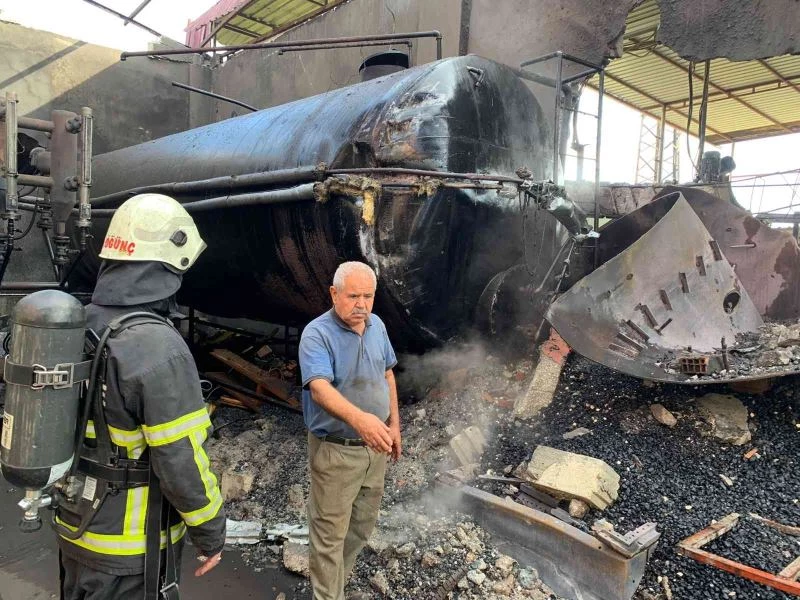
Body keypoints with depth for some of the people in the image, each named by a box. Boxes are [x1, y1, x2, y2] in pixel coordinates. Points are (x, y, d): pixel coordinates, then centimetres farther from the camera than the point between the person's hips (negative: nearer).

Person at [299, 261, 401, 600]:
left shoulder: (377, 325, 1)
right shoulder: (317, 334, -21)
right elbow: (320, 388, -36)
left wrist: (394, 424, 11)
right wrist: (359, 418, -53)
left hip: (375, 446, 7)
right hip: (336, 451, -7)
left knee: (363, 523, 24)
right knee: (330, 533, 6)